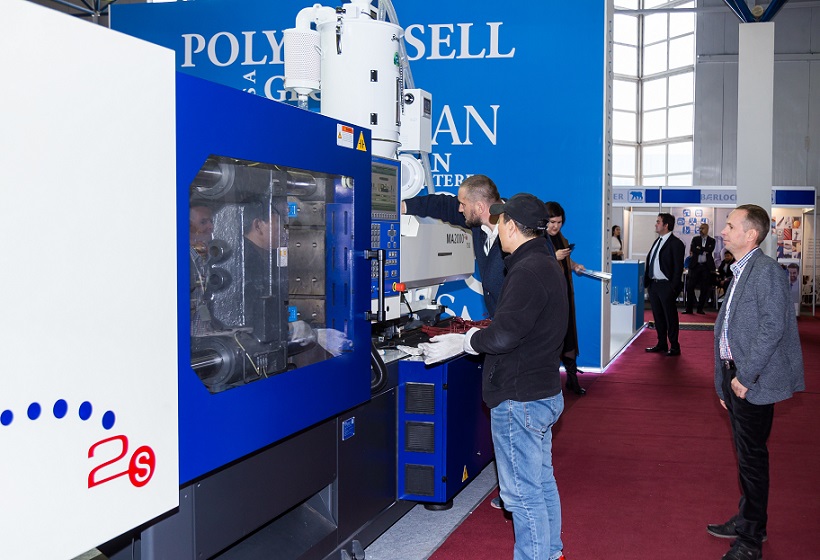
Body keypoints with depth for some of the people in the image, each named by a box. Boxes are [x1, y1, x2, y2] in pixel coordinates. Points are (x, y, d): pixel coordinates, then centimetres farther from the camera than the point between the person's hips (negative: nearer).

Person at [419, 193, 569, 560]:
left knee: (523, 492, -1)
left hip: (520, 399, -11)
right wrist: (479, 330, 15)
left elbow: (503, 336, -28)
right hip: (544, 392, 11)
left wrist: (462, 342, -13)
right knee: (542, 481, 21)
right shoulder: (546, 264, 12)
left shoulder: (527, 271, -21)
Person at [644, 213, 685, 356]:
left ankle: (674, 347, 9)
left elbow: (678, 267, -13)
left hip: (666, 285, -8)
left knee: (670, 317, 1)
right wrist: (647, 281, 9)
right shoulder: (657, 241, 14)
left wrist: (673, 287, -17)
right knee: (658, 316, 14)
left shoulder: (675, 243, -11)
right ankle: (661, 344, 25)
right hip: (654, 284, 8)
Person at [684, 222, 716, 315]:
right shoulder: (695, 239, 11)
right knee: (690, 286, -4)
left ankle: (700, 308, 10)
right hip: (695, 265, 1)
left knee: (704, 289, 1)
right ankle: (689, 308, 0)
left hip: (706, 266, -1)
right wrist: (704, 251, -8)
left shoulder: (711, 240, 7)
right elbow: (692, 249, -5)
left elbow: (710, 250, -11)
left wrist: (699, 249, -6)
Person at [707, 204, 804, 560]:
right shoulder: (740, 272, 14)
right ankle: (747, 519, 34)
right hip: (734, 376, 9)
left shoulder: (766, 270, -15)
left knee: (752, 456, 0)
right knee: (745, 454, 19)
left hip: (752, 382, -9)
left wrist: (745, 376, -21)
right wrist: (724, 382, 15)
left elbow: (773, 326, -23)